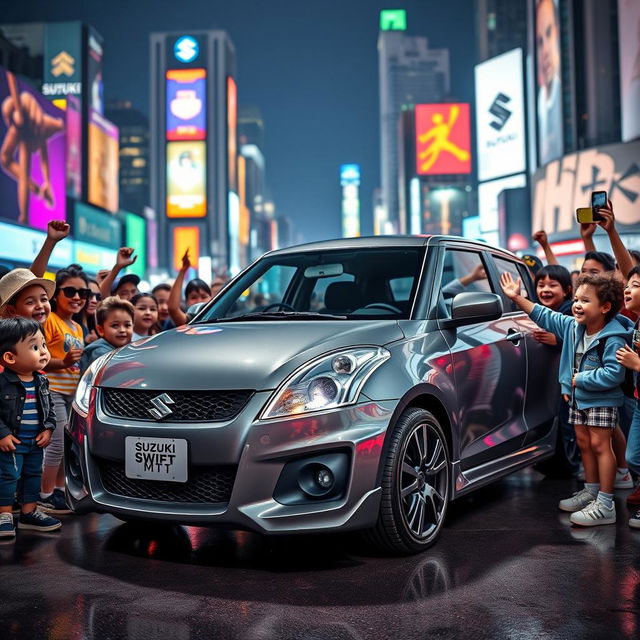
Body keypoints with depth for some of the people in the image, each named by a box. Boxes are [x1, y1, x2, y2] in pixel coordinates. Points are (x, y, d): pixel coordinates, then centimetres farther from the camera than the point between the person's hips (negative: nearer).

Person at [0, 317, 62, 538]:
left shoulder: (41, 381, 2)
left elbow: (49, 408, 11)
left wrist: (48, 429, -1)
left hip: (36, 442, 7)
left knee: (33, 475, 15)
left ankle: (29, 512, 28)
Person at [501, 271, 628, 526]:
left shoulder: (613, 338, -23)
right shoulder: (572, 326, 0)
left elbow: (613, 374, -31)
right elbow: (545, 316, 10)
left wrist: (581, 379, -23)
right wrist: (517, 297, 6)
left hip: (602, 401, -8)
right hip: (578, 398, 8)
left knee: (600, 446, -7)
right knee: (584, 443, 16)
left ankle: (605, 506, -3)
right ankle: (591, 491, 30)